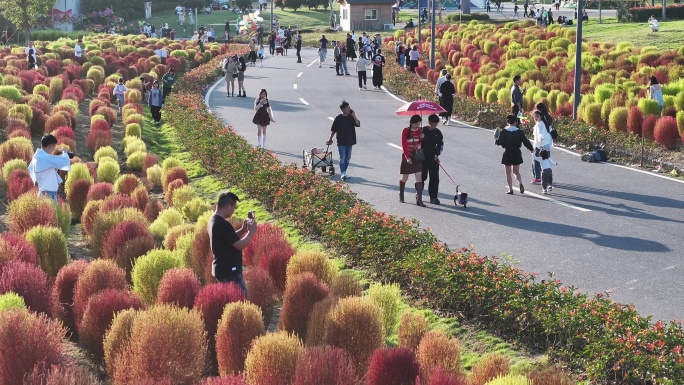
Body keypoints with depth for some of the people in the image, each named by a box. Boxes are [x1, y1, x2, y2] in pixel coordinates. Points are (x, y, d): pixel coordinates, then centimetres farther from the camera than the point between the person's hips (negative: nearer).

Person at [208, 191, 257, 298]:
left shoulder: (213, 221, 9)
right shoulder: (223, 224, -23)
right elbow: (240, 245, -22)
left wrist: (243, 229, 8)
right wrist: (251, 231, -7)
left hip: (221, 269, 10)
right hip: (230, 271, -10)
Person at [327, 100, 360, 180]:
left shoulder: (351, 117, 3)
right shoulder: (338, 118, -7)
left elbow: (358, 124, -10)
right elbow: (333, 130, 1)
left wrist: (354, 116, -14)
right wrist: (330, 139, 5)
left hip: (349, 141, 4)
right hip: (341, 142, -4)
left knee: (347, 158, 11)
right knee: (342, 158, -12)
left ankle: (345, 172, 23)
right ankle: (343, 174, -16)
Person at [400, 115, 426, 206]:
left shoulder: (420, 131, 2)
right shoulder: (405, 131, -9)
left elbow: (420, 143, 7)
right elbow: (403, 145, -9)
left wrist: (422, 138, -13)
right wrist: (407, 157, -17)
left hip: (417, 156, 2)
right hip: (407, 156, -2)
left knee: (419, 178, -8)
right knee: (405, 178, 9)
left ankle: (419, 200, -10)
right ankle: (401, 196, 32)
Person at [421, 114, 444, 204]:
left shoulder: (438, 133, 4)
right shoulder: (423, 131, -3)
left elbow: (441, 144, 6)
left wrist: (437, 153, -9)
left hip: (433, 158, 2)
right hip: (423, 157, -2)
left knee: (434, 178, -4)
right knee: (422, 176, 7)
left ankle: (433, 197, 0)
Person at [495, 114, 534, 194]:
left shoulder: (503, 131, -9)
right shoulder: (519, 132, -3)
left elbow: (499, 142, -13)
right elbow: (525, 141, -1)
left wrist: (496, 139, 10)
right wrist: (531, 149, 14)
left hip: (507, 153, -2)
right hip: (517, 153, 2)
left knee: (508, 173, 9)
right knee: (516, 172, 15)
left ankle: (510, 189, 7)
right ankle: (520, 183, -11)